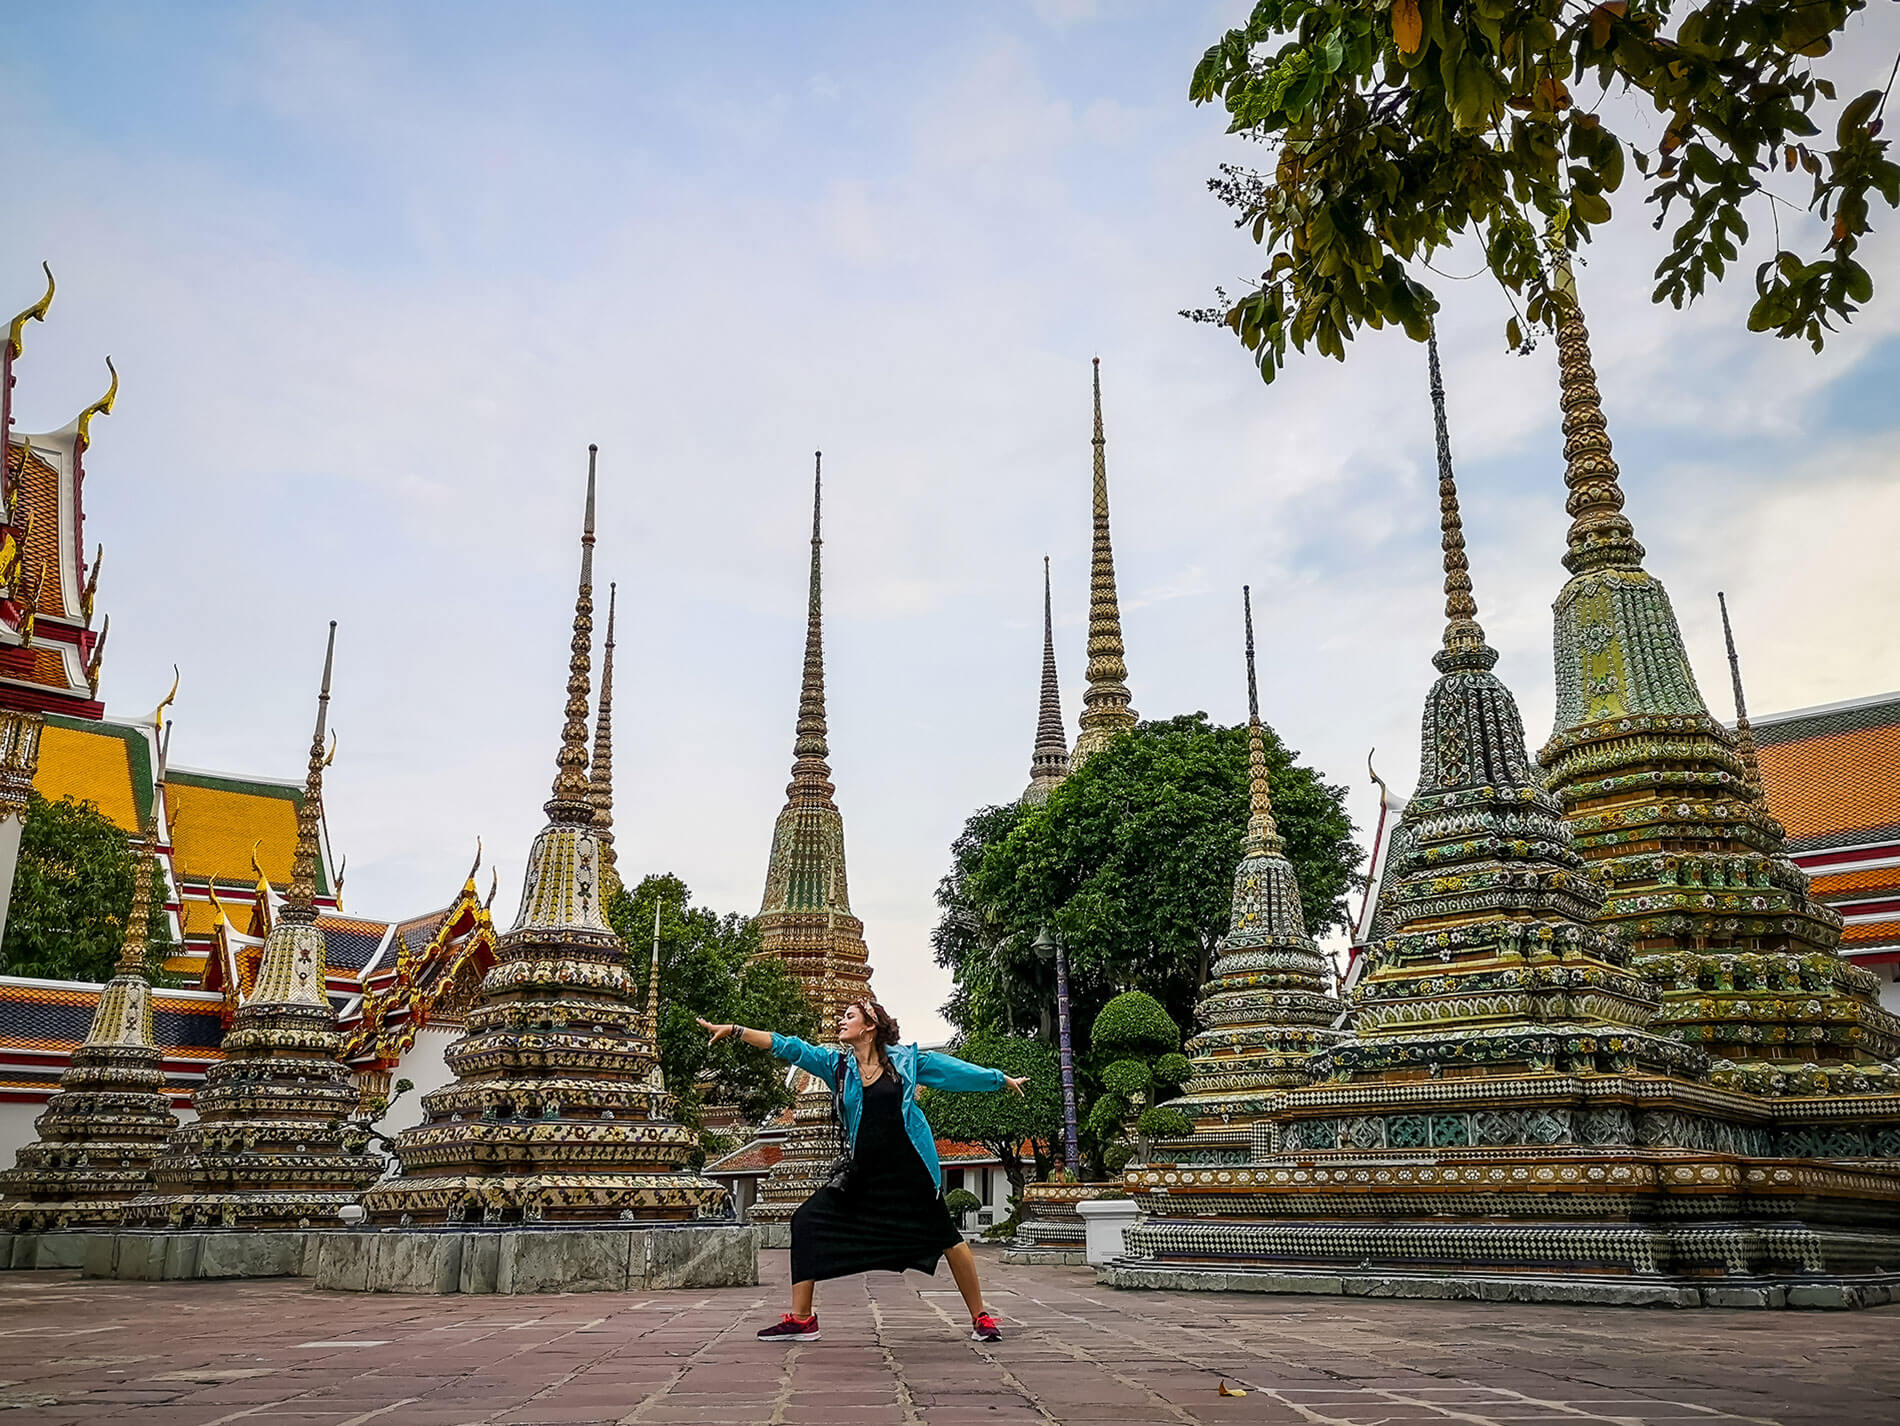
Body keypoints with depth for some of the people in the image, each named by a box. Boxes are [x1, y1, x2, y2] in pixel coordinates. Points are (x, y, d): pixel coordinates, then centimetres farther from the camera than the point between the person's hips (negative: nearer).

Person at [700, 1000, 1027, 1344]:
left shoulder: (905, 1058, -2)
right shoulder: (837, 1065, 5)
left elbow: (957, 1071, 7)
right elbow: (786, 1046, -1)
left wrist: (1002, 1079, 12)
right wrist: (733, 1030, -6)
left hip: (910, 1170, -3)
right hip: (864, 1172, 3)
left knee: (945, 1236, -1)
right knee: (807, 1221, -4)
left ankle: (981, 1318, 17)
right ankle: (801, 1319, 5)